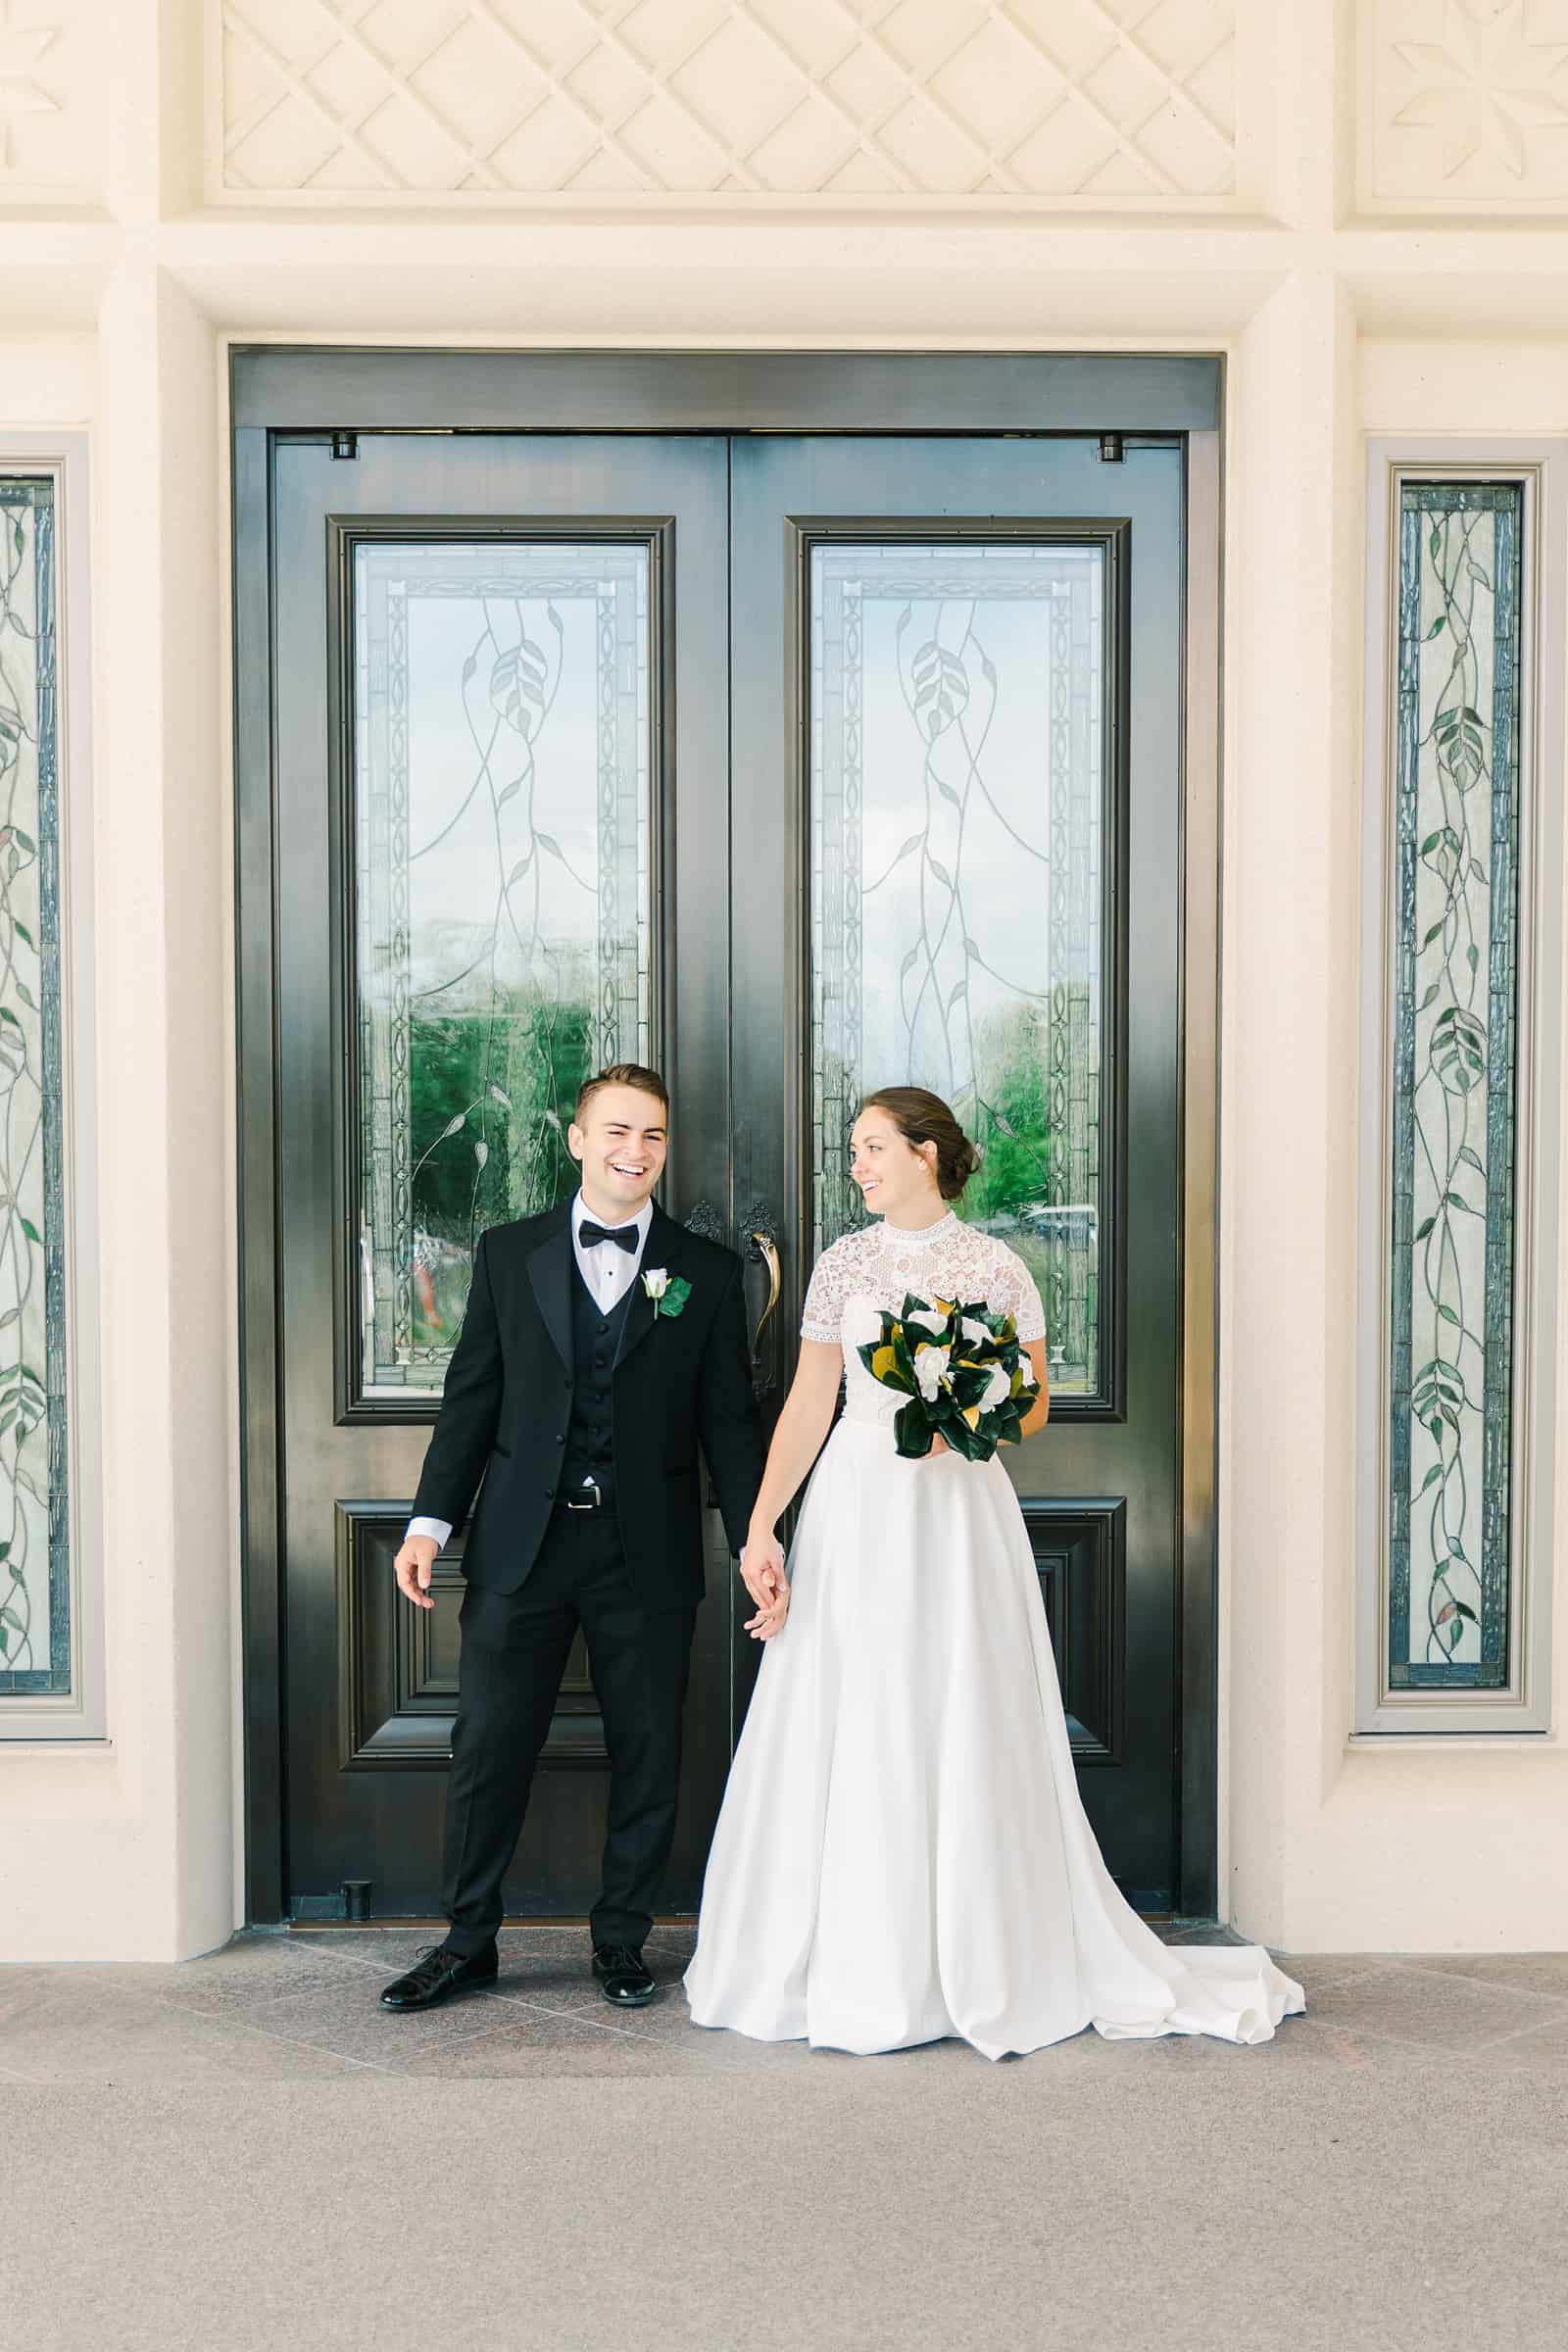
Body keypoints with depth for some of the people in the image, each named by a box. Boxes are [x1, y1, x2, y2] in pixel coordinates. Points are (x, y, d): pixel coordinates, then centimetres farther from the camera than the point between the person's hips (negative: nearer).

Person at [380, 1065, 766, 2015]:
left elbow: (730, 1421, 3)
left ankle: (622, 1940, 29)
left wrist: (756, 1543, -4)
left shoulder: (707, 1272, 3)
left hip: (648, 1552, 0)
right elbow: (472, 1396, 6)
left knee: (648, 1754, 10)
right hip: (522, 1543, 0)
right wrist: (431, 1520, -1)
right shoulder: (508, 1252, 5)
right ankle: (469, 1940, 27)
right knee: (489, 1747, 8)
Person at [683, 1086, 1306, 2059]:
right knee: (845, 1738, 5)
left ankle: (983, 1966, 19)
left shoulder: (998, 1267, -1)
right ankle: (848, 1963, 21)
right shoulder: (843, 1263, 5)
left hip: (959, 1507, -2)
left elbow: (1033, 1404, 5)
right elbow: (808, 1403, 5)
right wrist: (762, 1526, -2)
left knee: (962, 1735, 2)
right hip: (855, 1510, 2)